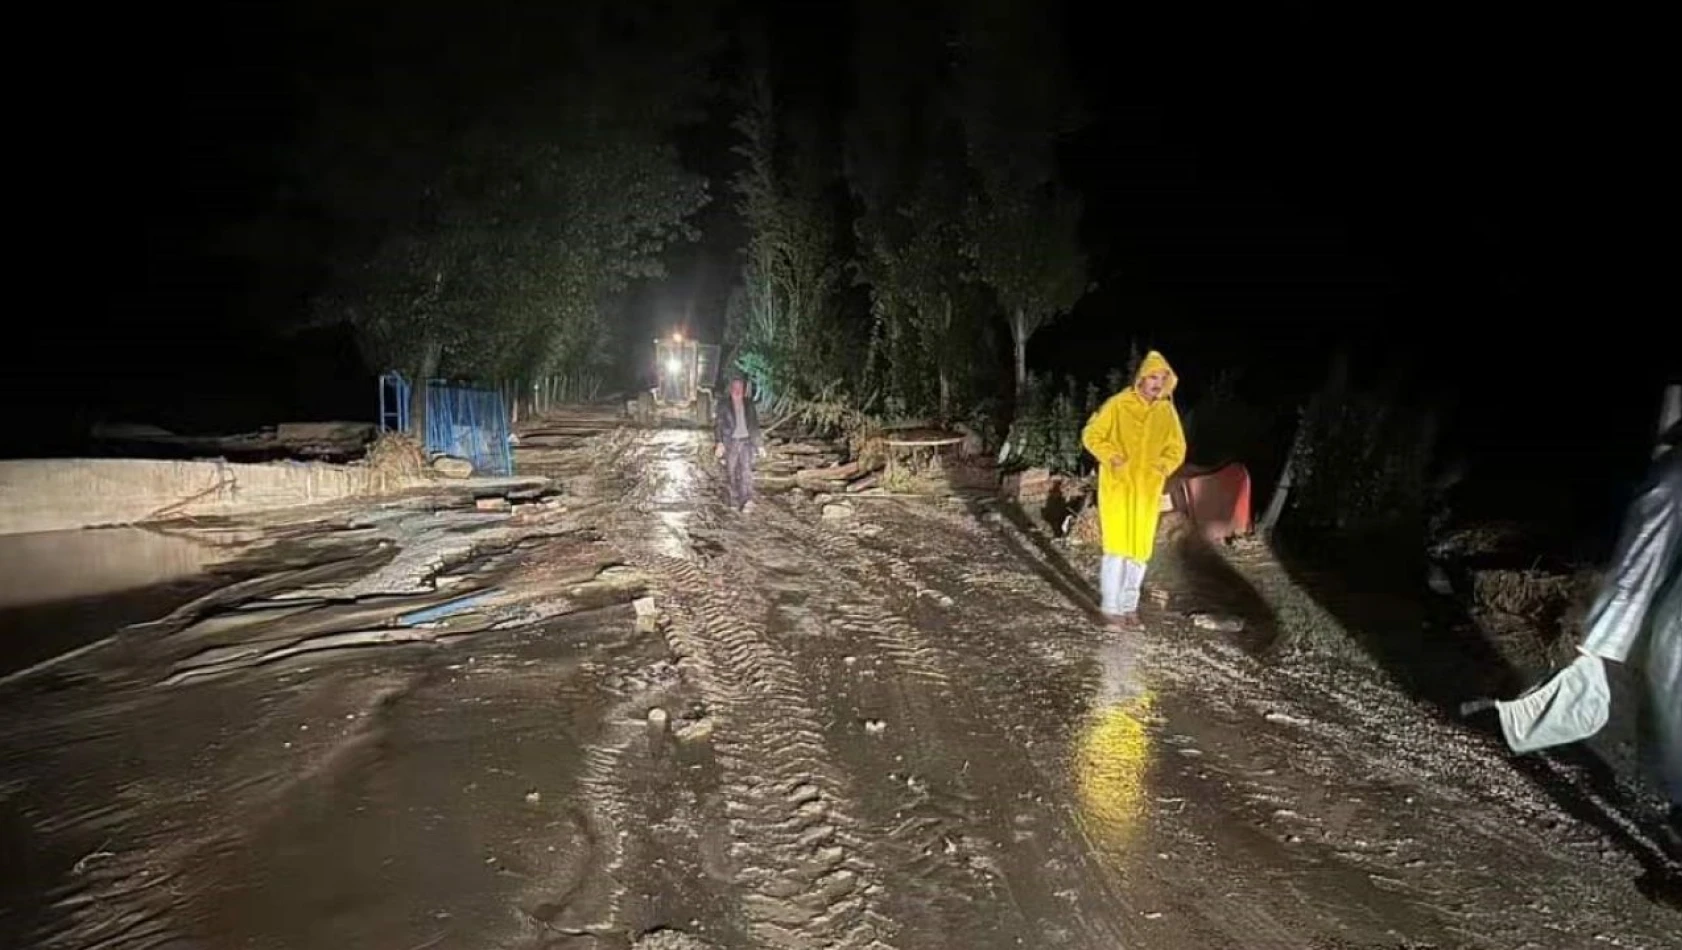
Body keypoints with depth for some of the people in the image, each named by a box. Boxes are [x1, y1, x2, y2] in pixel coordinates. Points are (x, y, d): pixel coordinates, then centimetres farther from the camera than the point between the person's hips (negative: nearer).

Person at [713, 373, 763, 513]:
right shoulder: (723, 404, 2)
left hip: (746, 442, 1)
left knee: (746, 471, -13)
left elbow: (755, 425, 16)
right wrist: (719, 442, -15)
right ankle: (734, 501, 14)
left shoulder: (749, 404, 11)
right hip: (730, 442, -1)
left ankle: (747, 502, -21)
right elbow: (717, 424, -3)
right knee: (731, 473, 3)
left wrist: (758, 444, 13)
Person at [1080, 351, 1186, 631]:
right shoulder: (1118, 404, -9)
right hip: (1118, 487, -4)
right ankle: (1111, 608, 5)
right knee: (1117, 547, -6)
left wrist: (1163, 466, -6)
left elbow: (1177, 448, 12)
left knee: (1140, 548, 10)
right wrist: (1112, 457, -17)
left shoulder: (1167, 412, 3)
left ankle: (1129, 605, 23)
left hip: (1148, 490, 4)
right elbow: (1091, 435, -4)